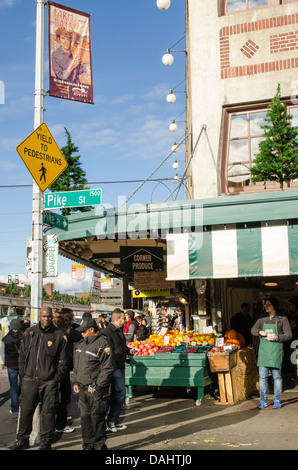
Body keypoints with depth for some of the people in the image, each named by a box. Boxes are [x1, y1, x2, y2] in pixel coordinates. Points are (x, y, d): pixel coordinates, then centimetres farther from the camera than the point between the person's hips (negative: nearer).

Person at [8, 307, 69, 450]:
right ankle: (22, 440, 23)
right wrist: (23, 374, 6)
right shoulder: (29, 333, 6)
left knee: (48, 412, 4)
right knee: (25, 411, 8)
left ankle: (46, 441, 17)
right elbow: (22, 356, 13)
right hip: (30, 380, 3)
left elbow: (63, 360, 1)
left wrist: (56, 378, -4)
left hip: (49, 382, -3)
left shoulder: (59, 335, -3)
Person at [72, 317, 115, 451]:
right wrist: (76, 382, 15)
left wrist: (97, 386, -14)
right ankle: (88, 445, 24)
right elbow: (76, 365, 23)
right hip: (82, 388, 8)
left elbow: (108, 368, -14)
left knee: (97, 418, -2)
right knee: (85, 417, 13)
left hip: (96, 389, -7)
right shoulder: (81, 344, 14)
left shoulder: (103, 344, -12)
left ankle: (99, 446, 11)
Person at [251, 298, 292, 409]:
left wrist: (277, 337, -15)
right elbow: (253, 330, 9)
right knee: (262, 376, 1)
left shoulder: (283, 320, 7)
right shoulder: (261, 320, 18)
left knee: (277, 376, -2)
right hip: (263, 350, 3)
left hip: (276, 349, -3)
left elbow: (289, 334, 0)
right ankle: (263, 400, 8)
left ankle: (277, 400, 8)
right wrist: (260, 332, -13)